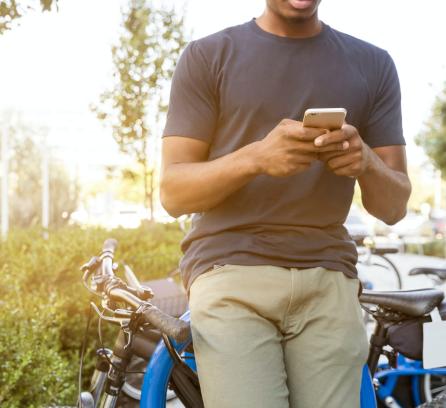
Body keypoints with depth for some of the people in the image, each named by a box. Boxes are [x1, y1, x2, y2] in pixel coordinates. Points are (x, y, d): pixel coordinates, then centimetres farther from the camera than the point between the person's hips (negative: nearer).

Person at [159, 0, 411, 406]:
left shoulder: (373, 64, 12)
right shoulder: (207, 56, 5)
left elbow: (394, 205, 10)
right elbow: (173, 193, 0)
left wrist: (366, 161, -13)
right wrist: (256, 157, -18)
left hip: (328, 281, 3)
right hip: (230, 274, -2)